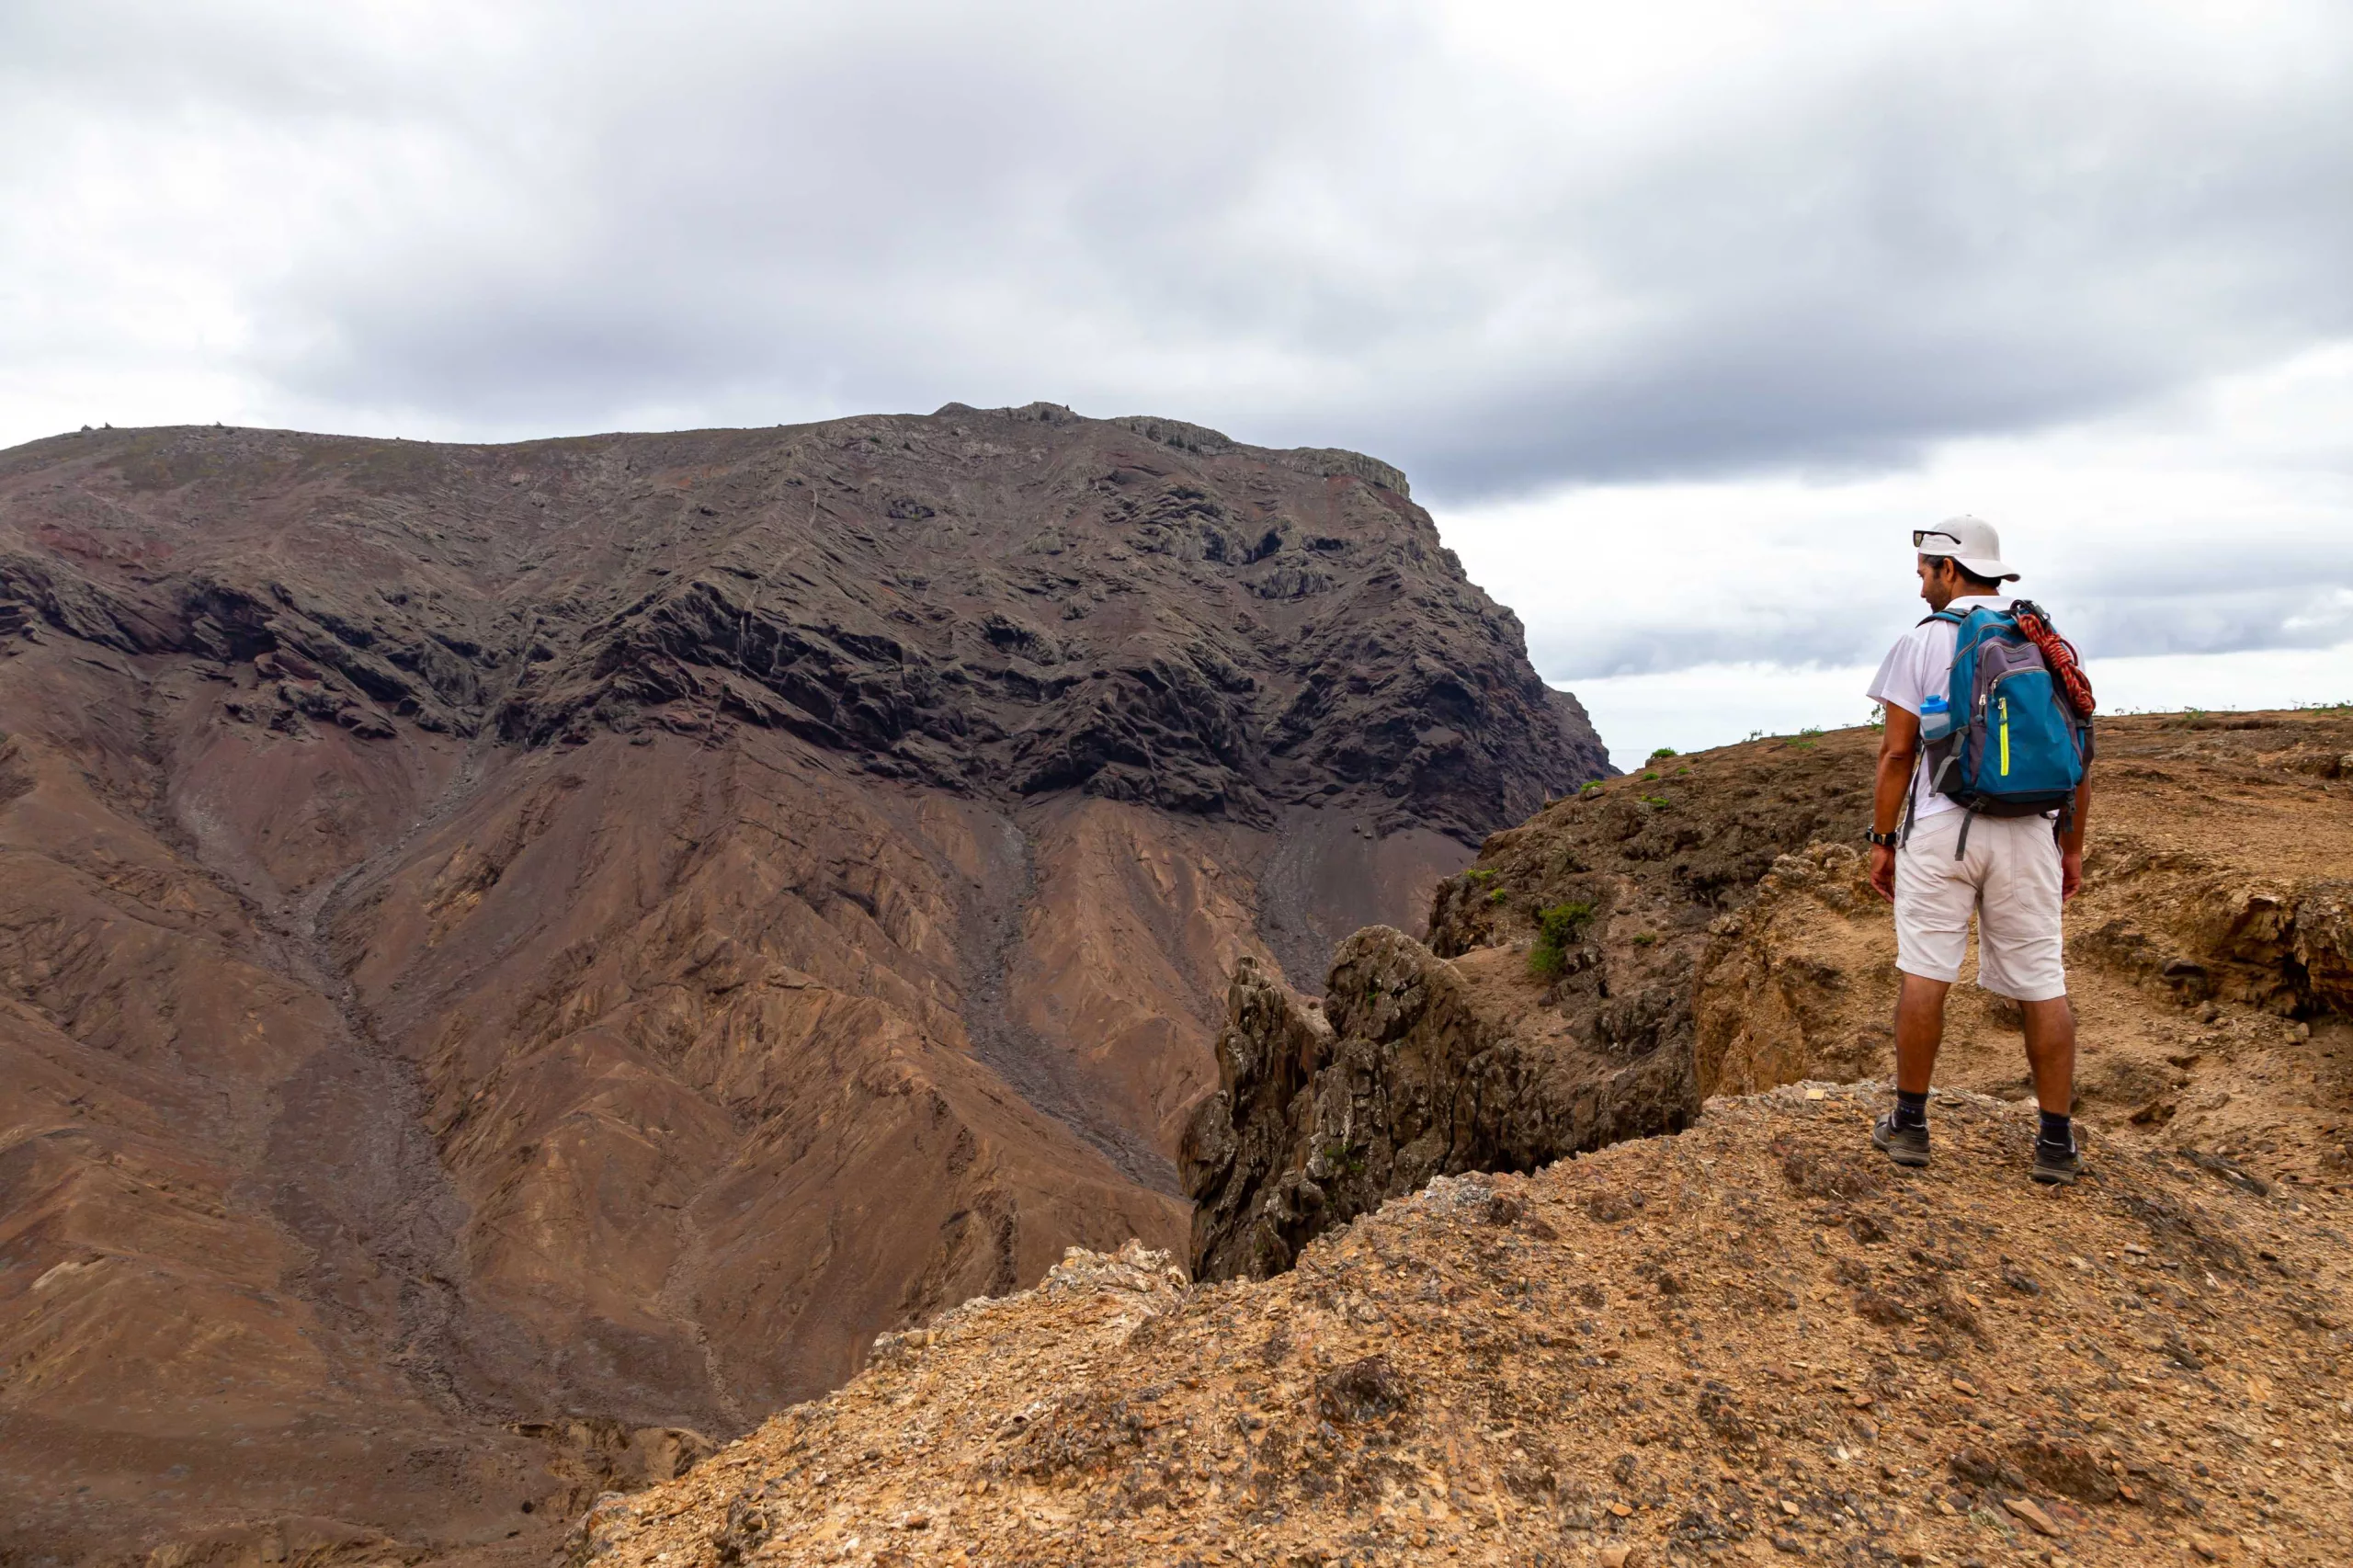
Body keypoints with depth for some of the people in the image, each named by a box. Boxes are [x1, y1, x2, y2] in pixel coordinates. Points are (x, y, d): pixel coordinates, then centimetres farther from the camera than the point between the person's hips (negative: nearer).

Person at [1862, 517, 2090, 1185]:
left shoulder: (1922, 642, -3)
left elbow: (1896, 753, -6)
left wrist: (1881, 841, 1)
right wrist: (2073, 845, 15)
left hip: (1940, 829, -3)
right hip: (2027, 832, 3)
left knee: (1924, 976, 4)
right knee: (2042, 984, 7)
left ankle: (1909, 1124, 11)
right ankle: (2057, 1142, 10)